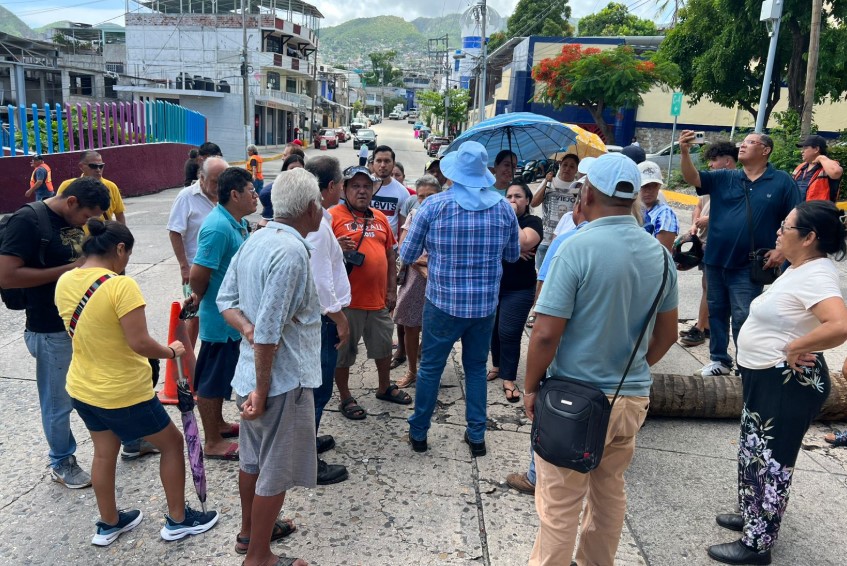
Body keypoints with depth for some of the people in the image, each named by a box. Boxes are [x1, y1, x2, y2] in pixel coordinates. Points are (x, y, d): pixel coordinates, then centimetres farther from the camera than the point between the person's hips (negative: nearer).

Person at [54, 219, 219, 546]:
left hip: (82, 388, 8)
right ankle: (178, 520, 24)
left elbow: (81, 331, 11)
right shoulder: (120, 285, -26)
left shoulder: (64, 282, -2)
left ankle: (108, 524, 41)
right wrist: (171, 351, -9)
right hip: (124, 393, -7)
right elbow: (140, 343, -27)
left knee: (104, 453, 24)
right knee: (172, 443, 13)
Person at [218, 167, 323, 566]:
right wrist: (263, 391, -19)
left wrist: (248, 329, -6)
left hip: (249, 372, 9)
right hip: (282, 380, -9)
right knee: (276, 471, 7)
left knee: (253, 458, 24)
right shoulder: (291, 251, -24)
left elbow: (225, 299, 9)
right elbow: (270, 331, -26)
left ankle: (250, 529, 43)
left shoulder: (256, 239, 5)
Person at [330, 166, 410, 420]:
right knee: (344, 352, 7)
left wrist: (392, 289, 12)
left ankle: (385, 387, 41)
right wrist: (336, 248, -27)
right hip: (347, 300, -6)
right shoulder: (333, 216, -7)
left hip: (378, 299, 6)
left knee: (384, 346, 20)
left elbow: (390, 254, 17)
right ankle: (345, 398, 25)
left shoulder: (380, 218, 11)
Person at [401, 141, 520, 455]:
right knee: (476, 368, 17)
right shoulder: (504, 208, -4)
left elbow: (407, 256, -4)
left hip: (443, 303, -2)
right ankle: (476, 436, 25)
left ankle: (418, 433, 25)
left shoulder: (433, 205, -11)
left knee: (430, 368, 12)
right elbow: (513, 256, 10)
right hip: (485, 305, 2)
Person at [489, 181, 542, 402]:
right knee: (493, 329, 12)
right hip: (492, 285, 5)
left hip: (519, 289, -4)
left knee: (509, 333, -6)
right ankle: (497, 365, 31)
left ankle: (509, 379, 4)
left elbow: (523, 243, -26)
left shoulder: (533, 221, -5)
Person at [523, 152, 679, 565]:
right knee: (610, 492, 23)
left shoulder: (578, 248, -18)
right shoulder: (659, 253, 2)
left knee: (559, 504, 8)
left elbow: (546, 334, -20)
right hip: (633, 397, 7)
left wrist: (531, 388, -6)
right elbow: (666, 334, 11)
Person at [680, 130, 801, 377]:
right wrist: (685, 152, -25)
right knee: (716, 312, 13)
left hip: (748, 265, -4)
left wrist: (782, 250, -10)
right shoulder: (723, 178, 5)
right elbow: (692, 178, -8)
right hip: (715, 260, 4)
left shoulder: (782, 181, 0)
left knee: (743, 319, -1)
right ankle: (719, 360, 27)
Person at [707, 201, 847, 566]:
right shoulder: (801, 268, 7)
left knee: (770, 459, 1)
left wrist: (794, 349, -27)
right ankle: (752, 515, 40)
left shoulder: (816, 276, -24)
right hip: (766, 377, 10)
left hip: (788, 383, -10)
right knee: (753, 450, 22)